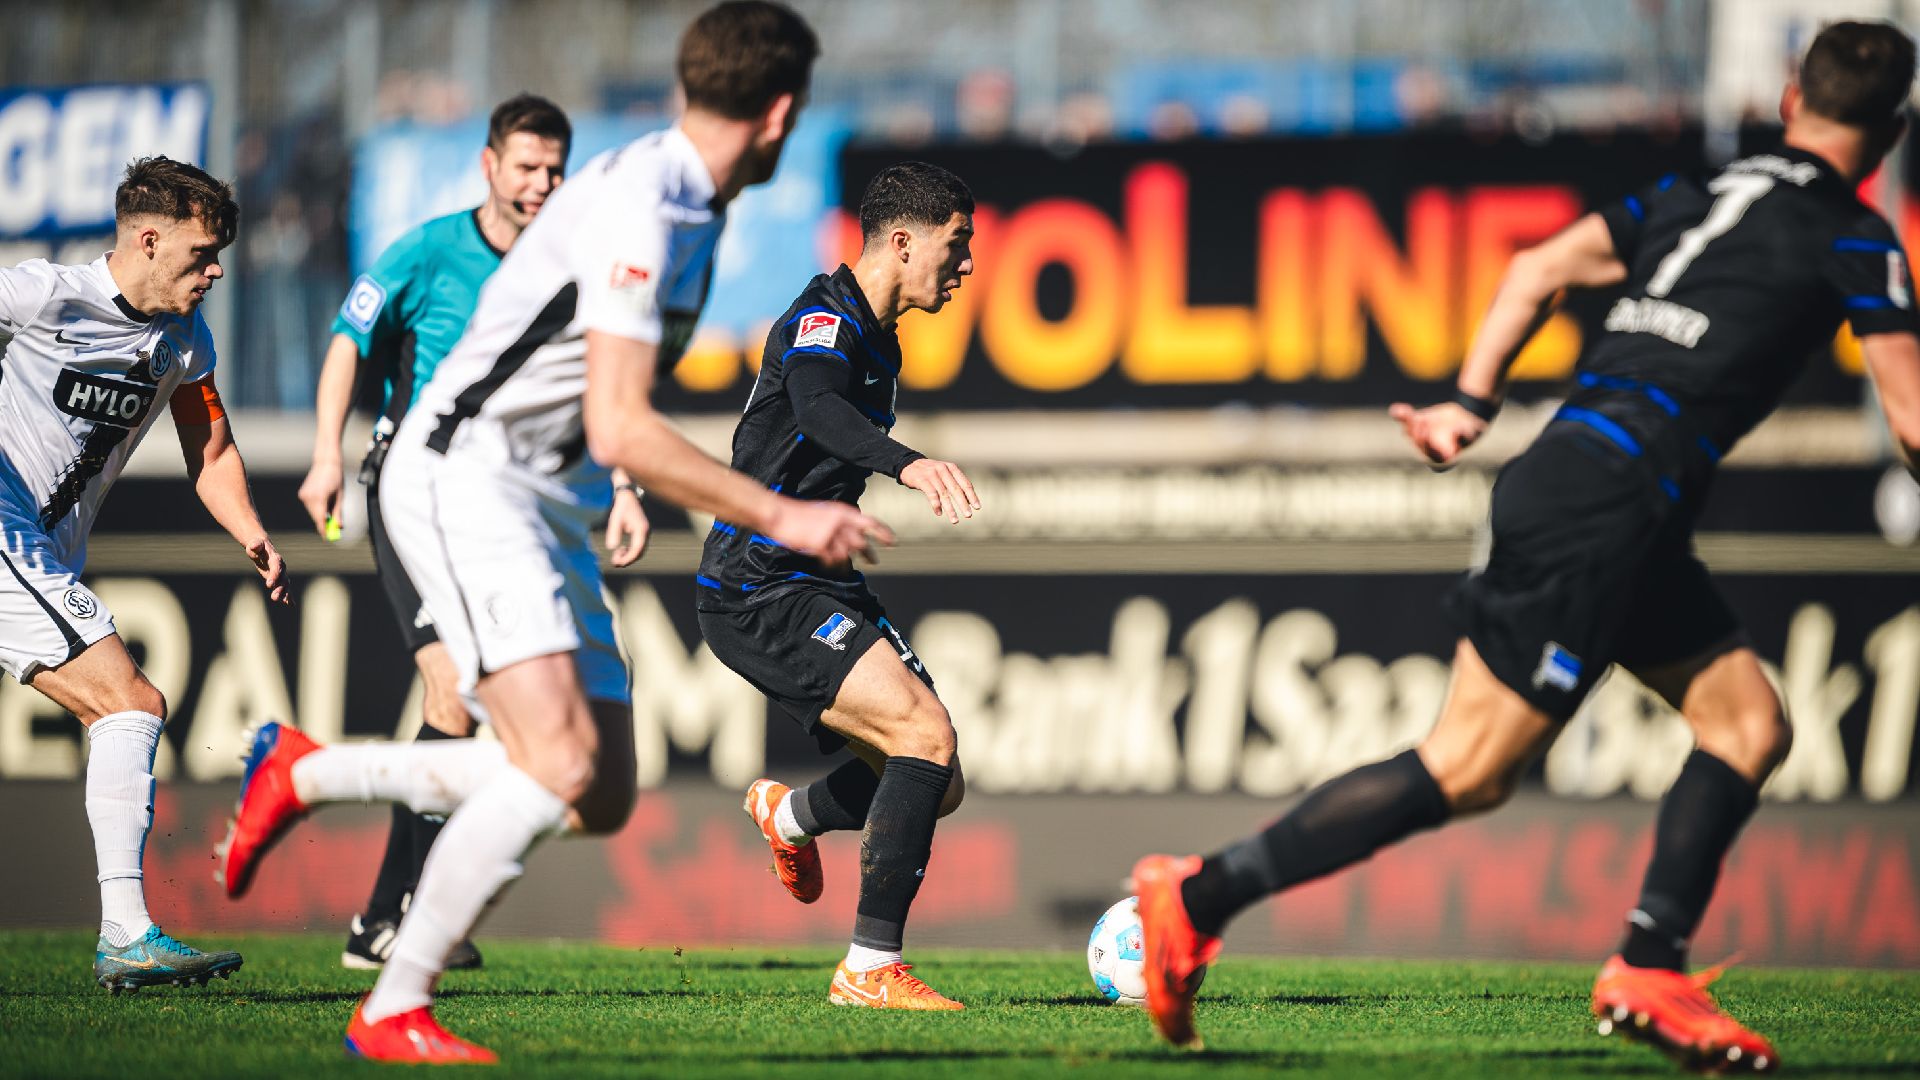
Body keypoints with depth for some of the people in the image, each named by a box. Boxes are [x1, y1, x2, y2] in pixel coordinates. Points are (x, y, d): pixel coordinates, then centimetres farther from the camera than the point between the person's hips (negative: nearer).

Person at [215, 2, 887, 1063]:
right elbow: (620, 429, -24)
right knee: (562, 759, -23)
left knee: (599, 799, 3)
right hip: (465, 479, -10)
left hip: (547, 499, 10)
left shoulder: (686, 206, 12)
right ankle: (391, 1013, -14)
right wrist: (777, 518, -20)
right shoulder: (636, 208, -20)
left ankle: (304, 772, 17)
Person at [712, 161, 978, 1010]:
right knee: (926, 732, -24)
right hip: (760, 596, -10)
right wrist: (909, 462, -57)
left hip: (817, 588, 10)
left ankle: (790, 814, 40)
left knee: (937, 787, 8)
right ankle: (871, 967, -22)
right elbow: (817, 406, -40)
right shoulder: (825, 319, -16)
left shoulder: (874, 335, 16)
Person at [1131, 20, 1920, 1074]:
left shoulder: (1697, 194, 19)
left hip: (1569, 469, 9)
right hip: (1611, 502, -9)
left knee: (1749, 724, 11)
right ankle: (1200, 896, -9)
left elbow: (1539, 267, 15)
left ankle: (1648, 969, 3)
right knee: (1464, 771, -8)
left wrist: (1470, 403, 15)